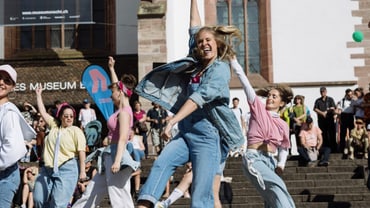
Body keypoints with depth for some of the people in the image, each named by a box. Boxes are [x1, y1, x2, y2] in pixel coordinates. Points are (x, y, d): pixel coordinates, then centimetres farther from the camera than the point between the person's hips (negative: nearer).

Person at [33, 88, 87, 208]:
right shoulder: (54, 126, 12)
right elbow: (42, 112, 18)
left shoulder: (76, 131, -1)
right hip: (48, 169, 6)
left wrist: (82, 171, -12)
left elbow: (81, 152, -6)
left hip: (67, 169, -6)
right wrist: (38, 95, 19)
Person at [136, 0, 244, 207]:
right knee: (161, 163, -23)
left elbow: (200, 97, -20)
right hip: (186, 135, 6)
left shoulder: (220, 69, -5)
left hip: (208, 139, -6)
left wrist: (173, 121, -31)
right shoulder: (196, 65, 15)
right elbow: (194, 29, 26)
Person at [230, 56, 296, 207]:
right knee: (276, 185, -28)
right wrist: (233, 61, -4)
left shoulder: (283, 125, 15)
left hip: (270, 161, 5)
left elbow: (283, 148, 26)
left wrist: (281, 164, 7)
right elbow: (243, 79, 0)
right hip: (253, 158, -5)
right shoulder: (258, 108, 5)